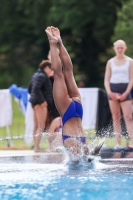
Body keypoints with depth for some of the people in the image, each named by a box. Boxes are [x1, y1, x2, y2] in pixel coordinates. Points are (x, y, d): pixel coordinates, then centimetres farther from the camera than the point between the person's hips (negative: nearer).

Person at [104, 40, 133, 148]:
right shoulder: (110, 62, 9)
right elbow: (106, 79, 7)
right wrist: (109, 92, -9)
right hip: (113, 90, 2)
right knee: (116, 117, 3)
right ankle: (118, 143, 4)